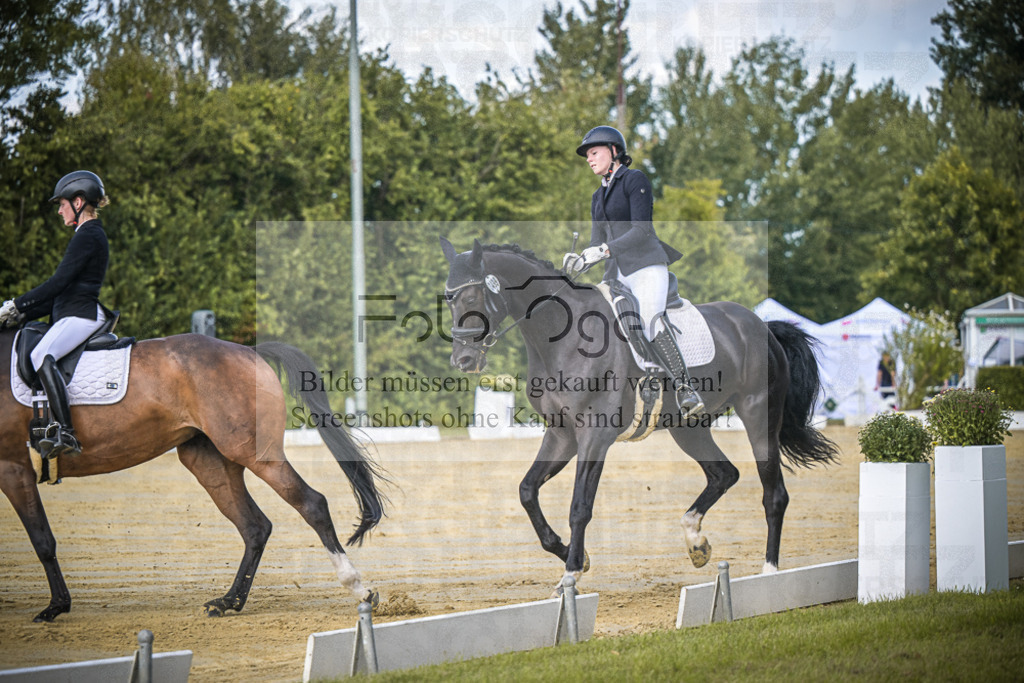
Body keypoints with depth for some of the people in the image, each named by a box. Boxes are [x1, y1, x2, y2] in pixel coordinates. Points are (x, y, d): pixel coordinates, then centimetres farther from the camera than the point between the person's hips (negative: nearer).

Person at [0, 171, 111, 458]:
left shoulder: (87, 236, -9)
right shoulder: (90, 235, 24)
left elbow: (58, 283, -17)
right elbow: (64, 289, 24)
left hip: (81, 316, -11)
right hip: (71, 315, 11)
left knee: (42, 356, -33)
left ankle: (65, 433, -43)